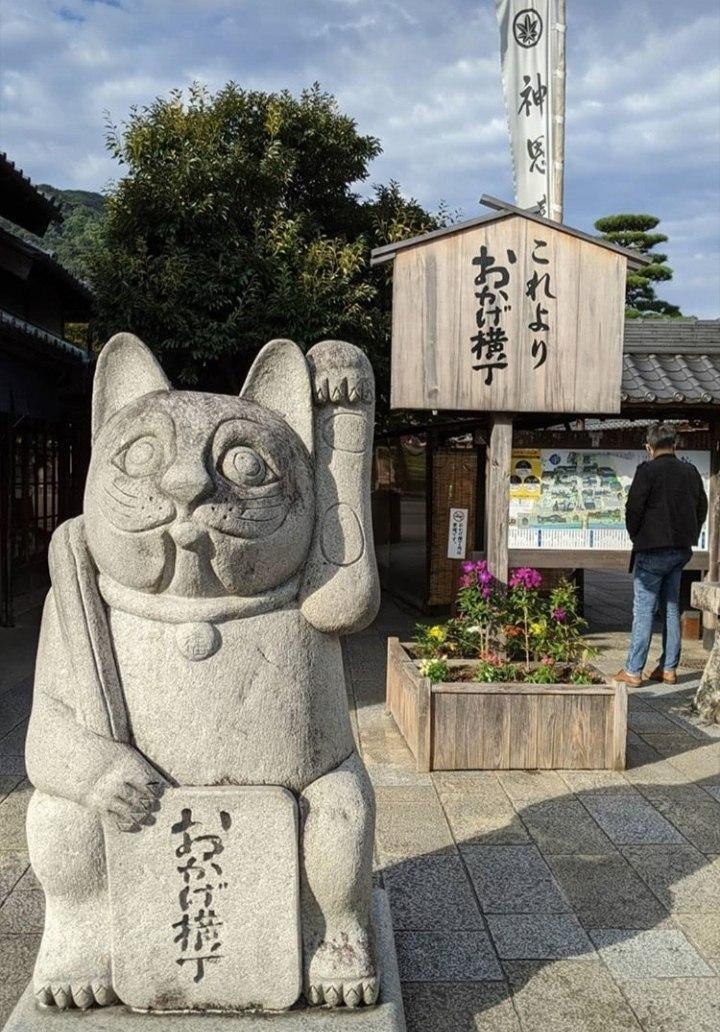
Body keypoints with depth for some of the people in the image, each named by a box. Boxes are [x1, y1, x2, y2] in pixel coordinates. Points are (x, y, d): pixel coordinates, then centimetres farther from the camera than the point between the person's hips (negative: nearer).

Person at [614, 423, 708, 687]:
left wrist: (635, 536, 3)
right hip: (681, 551, 6)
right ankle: (669, 668, 17)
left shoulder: (647, 471, -12)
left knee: (643, 610, -3)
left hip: (652, 550, -6)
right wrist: (689, 537, 17)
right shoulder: (691, 472, 6)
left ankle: (633, 671, -1)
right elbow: (702, 508, 12)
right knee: (671, 609, 13)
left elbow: (633, 509, -14)